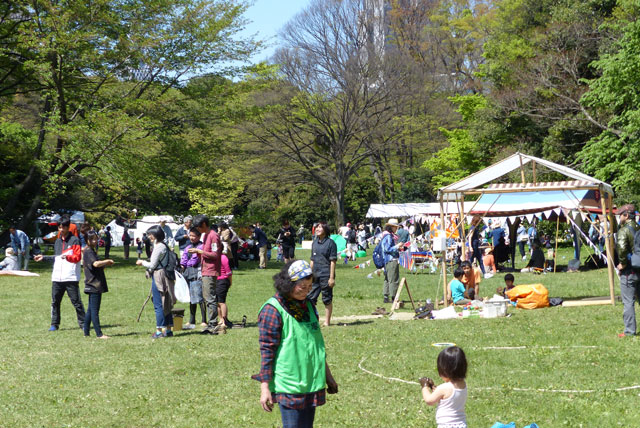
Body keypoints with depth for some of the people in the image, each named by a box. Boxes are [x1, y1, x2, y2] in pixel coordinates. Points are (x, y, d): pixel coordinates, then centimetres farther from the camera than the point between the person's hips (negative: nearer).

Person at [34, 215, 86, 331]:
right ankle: (54, 324, 13)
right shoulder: (58, 241, 18)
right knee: (55, 302, 6)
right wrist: (43, 257, 25)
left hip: (71, 277, -6)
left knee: (76, 302, -4)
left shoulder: (74, 240, -3)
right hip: (57, 278, 6)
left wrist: (68, 257, -27)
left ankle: (83, 323, 3)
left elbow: (78, 257, -10)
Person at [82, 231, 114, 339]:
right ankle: (99, 334, -8)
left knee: (91, 310, 13)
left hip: (94, 285, 10)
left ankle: (86, 333, 17)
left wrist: (105, 264, 9)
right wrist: (107, 261, -15)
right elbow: (95, 264, -30)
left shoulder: (91, 252, 18)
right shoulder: (88, 252, -13)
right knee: (94, 310, -8)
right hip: (94, 285, -10)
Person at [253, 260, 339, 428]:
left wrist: (327, 374, 24)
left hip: (312, 381, 7)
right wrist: (265, 387, -14)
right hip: (289, 387, -7)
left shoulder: (307, 304, 10)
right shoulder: (273, 310, -13)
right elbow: (267, 350, -12)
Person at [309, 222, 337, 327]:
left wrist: (331, 278, -15)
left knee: (327, 299, 2)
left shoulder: (330, 243, -8)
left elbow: (333, 261, -11)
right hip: (315, 275, 6)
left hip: (326, 275, -6)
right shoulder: (314, 243, 11)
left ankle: (327, 322, 10)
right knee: (310, 298, 7)